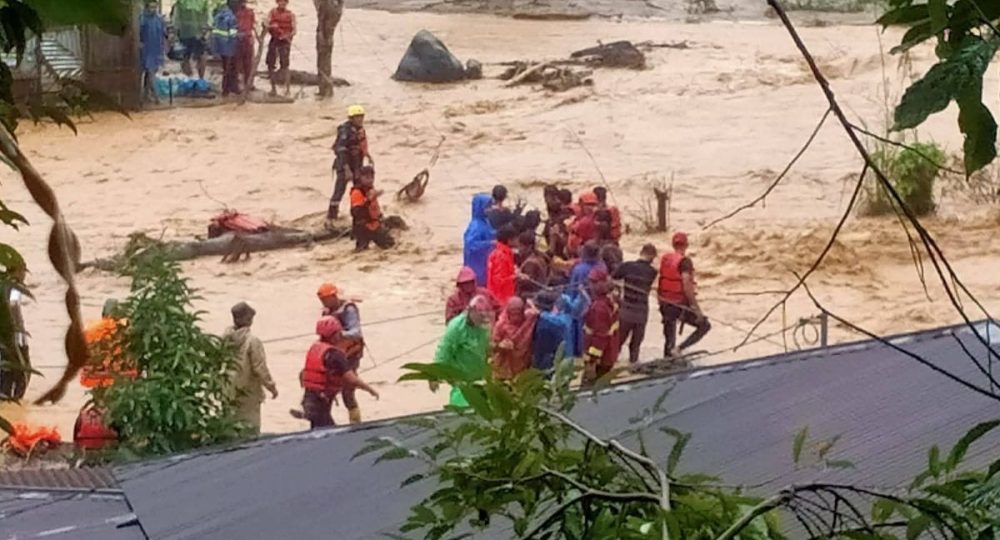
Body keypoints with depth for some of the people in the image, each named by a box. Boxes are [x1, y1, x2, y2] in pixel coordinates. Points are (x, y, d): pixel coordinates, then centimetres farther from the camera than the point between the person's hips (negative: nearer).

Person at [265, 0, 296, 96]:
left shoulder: (291, 15, 4)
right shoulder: (272, 12, 9)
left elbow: (294, 30, 1)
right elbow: (266, 25, 0)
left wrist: (288, 35, -19)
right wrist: (271, 26, -23)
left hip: (285, 42, -3)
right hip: (273, 40, 3)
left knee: (284, 65, -12)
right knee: (270, 65, 2)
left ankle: (287, 88, -12)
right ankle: (273, 88, 13)